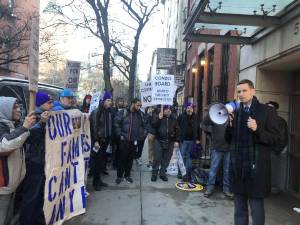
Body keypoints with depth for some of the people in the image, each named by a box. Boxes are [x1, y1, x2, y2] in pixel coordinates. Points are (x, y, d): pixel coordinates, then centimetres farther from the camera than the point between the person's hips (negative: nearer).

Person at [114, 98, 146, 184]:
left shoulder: (141, 114, 7)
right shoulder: (123, 112, -5)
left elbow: (144, 126, 14)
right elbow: (116, 123, -6)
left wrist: (142, 135, 4)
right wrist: (120, 134, -8)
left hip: (135, 141, 4)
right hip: (124, 140, -3)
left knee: (130, 158, 12)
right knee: (122, 158, 3)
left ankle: (127, 175, 26)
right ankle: (119, 176, 18)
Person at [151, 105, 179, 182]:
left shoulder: (173, 119, 9)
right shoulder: (157, 117, 1)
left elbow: (177, 130, 9)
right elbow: (153, 125, -14)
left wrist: (176, 141, 3)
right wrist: (159, 117, -23)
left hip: (170, 142, 3)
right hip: (159, 141, -2)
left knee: (166, 159, 8)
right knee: (157, 158, 0)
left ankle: (162, 173, 22)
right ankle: (154, 174, 13)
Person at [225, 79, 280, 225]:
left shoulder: (266, 111, -3)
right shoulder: (235, 112, 9)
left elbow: (274, 138, -7)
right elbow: (229, 139, 9)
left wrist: (257, 130, -22)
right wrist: (229, 125, -8)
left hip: (256, 168, -4)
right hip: (238, 167, 4)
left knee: (256, 207, 7)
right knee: (239, 208, 17)